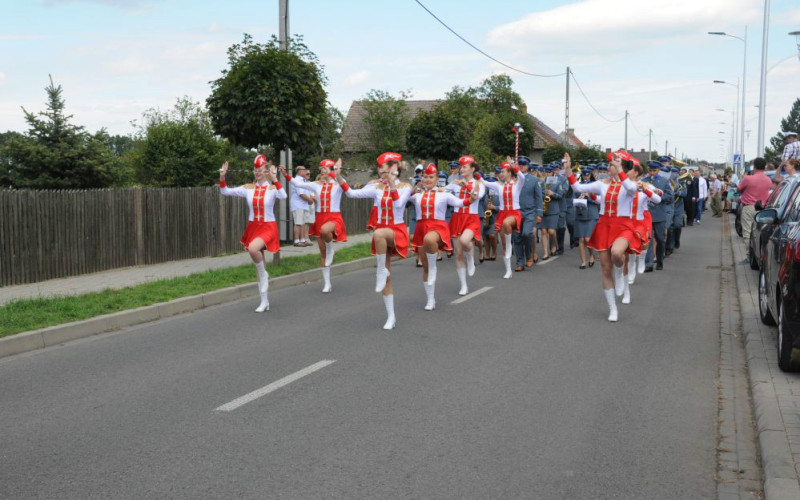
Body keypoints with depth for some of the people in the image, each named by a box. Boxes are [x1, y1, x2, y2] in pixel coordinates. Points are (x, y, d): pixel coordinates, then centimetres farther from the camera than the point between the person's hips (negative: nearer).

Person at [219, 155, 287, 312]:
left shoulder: (273, 188, -8)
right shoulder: (248, 188, 3)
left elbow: (283, 196, -29)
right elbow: (225, 191, 2)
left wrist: (274, 179, -37)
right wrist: (222, 177, -13)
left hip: (268, 227, -5)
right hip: (253, 227, 5)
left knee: (253, 248, -36)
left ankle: (263, 273, -7)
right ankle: (264, 302, 20)